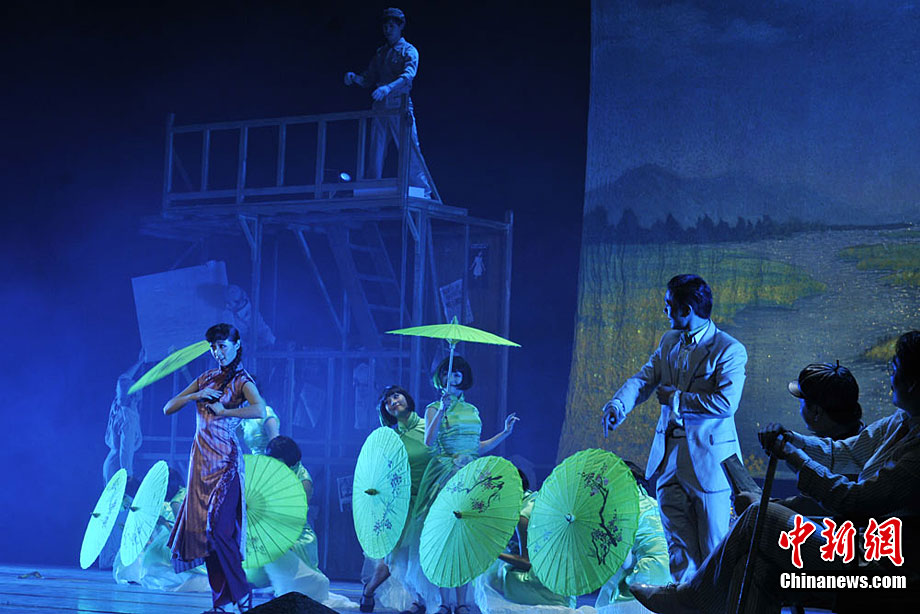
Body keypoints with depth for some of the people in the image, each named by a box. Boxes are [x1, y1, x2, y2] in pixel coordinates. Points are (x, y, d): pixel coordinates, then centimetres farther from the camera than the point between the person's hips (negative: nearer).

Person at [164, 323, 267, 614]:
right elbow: (168, 408, 14)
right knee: (203, 530, 2)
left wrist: (223, 411, -15)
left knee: (218, 528, -15)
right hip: (201, 459, 6)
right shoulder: (206, 379, 16)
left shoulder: (242, 381, -2)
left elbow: (260, 410, -23)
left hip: (225, 461, -6)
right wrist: (195, 396, -2)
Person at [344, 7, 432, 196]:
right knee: (376, 153, 2)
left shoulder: (408, 51, 2)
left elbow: (408, 76, -16)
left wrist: (388, 88, -33)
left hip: (399, 106, -5)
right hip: (380, 108, 5)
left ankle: (424, 193, -5)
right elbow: (369, 79, 17)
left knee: (410, 152, -8)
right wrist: (354, 78, -5)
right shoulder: (380, 53, 20)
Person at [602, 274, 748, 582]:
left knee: (714, 550, 1)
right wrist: (618, 404, -17)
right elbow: (644, 378, 4)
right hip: (669, 457, 6)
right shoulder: (669, 342, 11)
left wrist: (675, 398, -14)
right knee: (678, 549, 10)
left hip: (708, 460, -6)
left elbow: (726, 402, -22)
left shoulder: (730, 350, -11)